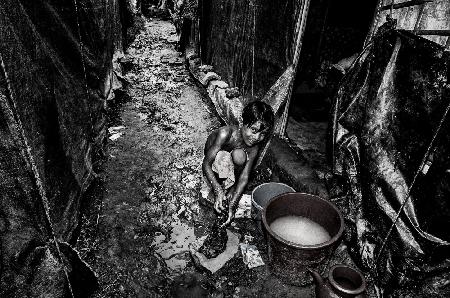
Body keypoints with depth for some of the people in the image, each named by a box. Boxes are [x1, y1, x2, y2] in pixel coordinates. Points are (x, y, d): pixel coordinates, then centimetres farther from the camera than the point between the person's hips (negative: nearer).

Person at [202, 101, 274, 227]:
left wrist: (232, 205, -34)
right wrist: (218, 190, -44)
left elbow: (244, 177, -23)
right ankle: (223, 188, -15)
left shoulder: (254, 147, -23)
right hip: (214, 166, -3)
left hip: (230, 167, 3)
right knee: (223, 157, -38)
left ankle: (232, 186, -10)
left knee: (239, 155, -33)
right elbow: (206, 164, -33)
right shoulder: (226, 133, -36)